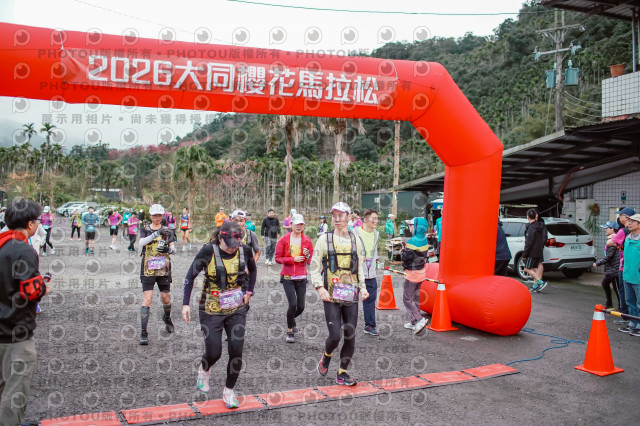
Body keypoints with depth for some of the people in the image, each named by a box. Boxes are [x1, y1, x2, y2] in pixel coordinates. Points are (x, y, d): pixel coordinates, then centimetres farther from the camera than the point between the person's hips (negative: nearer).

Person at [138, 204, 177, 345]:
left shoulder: (167, 231, 8)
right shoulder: (145, 230, 4)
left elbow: (173, 248, 1)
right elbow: (141, 243, -16)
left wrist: (168, 249, -23)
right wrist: (155, 234, -31)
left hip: (164, 269, 2)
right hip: (148, 270, -2)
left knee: (166, 297, 10)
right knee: (147, 299, -9)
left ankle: (167, 317, 41)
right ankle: (143, 332, -5)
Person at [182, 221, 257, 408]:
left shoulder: (244, 250, -6)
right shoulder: (208, 251, -15)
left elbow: (252, 269, 16)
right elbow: (190, 276, -5)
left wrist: (249, 291, 7)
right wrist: (185, 303, -8)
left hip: (237, 309, 2)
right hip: (211, 310, -2)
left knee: (236, 351, -2)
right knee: (214, 352, -3)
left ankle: (229, 391, 19)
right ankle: (204, 369, 35)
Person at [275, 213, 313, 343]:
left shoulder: (307, 240, 3)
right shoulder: (284, 240, -4)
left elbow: (311, 261, 7)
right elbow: (278, 258, -5)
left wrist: (307, 255, -16)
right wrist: (293, 259, -15)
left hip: (301, 277, 3)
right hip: (287, 277, -3)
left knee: (301, 307, 4)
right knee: (293, 304, -13)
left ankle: (291, 319, 39)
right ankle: (290, 331, 9)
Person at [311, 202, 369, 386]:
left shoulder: (355, 240, 10)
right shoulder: (324, 239, 0)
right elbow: (315, 266, 0)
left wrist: (362, 287, 5)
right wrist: (319, 287, -13)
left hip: (351, 295, 3)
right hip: (331, 296, -3)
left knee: (350, 336, 4)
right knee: (335, 335, -9)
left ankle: (342, 373, 20)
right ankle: (326, 356, 25)